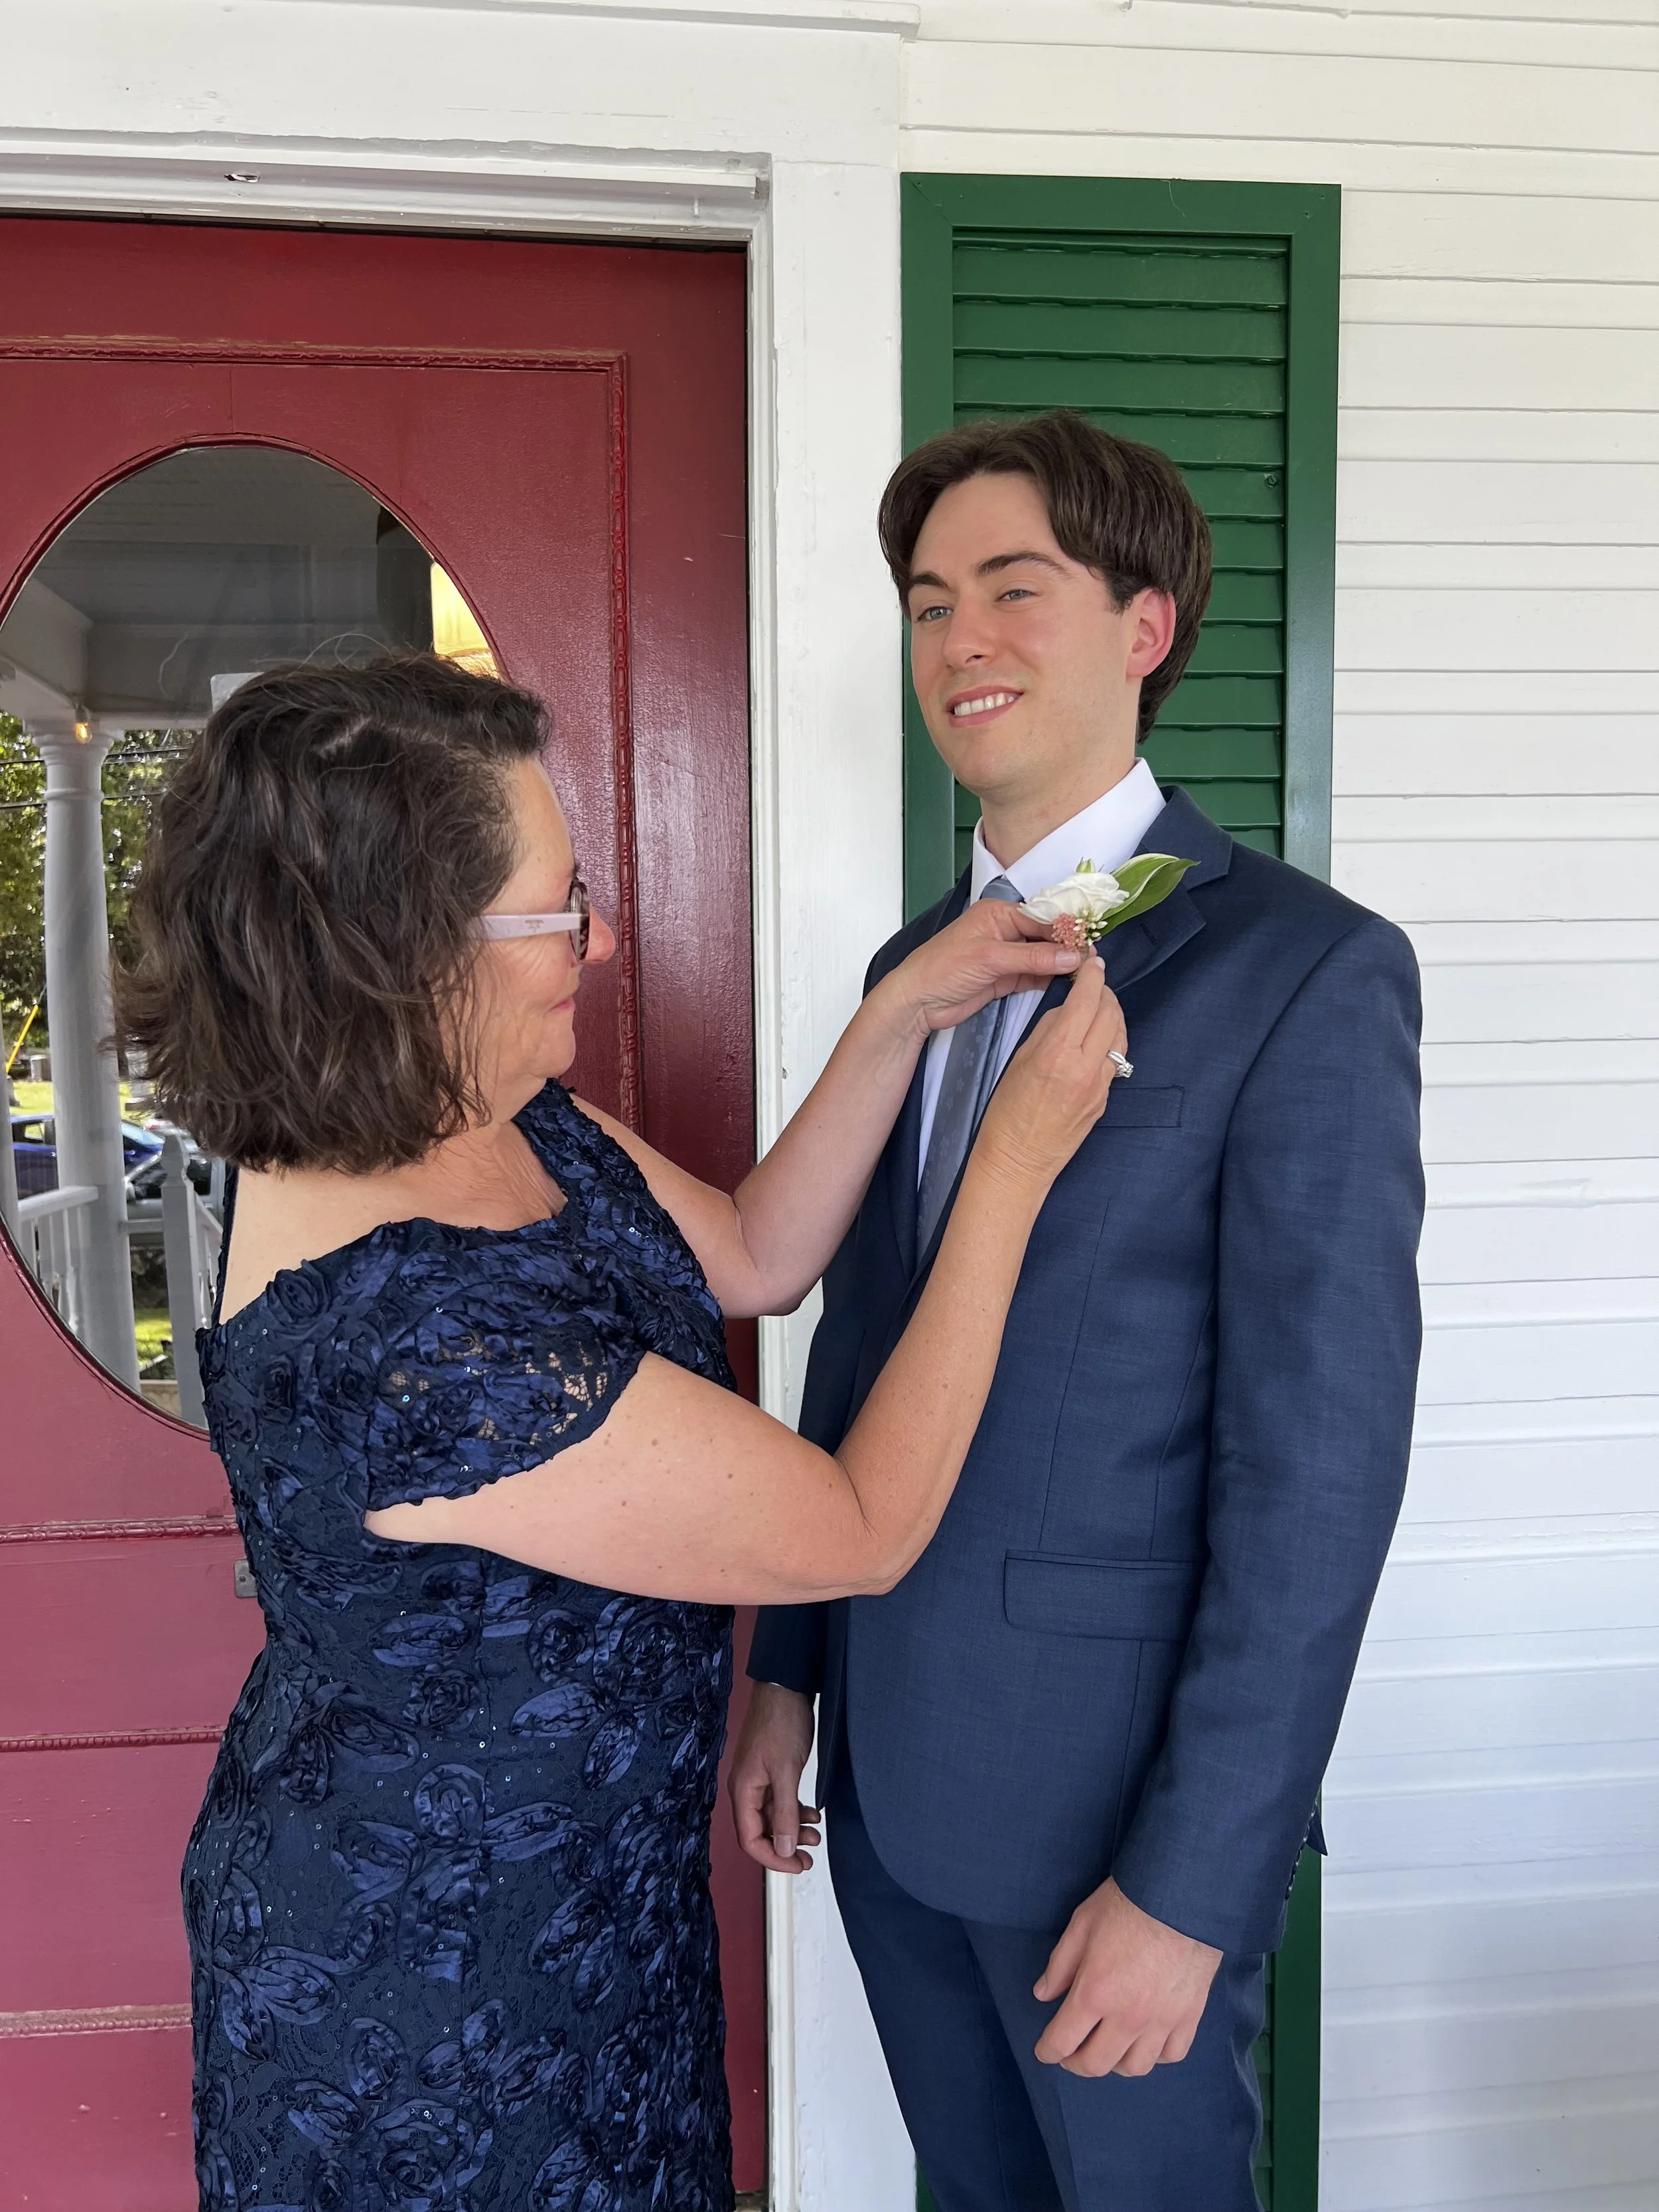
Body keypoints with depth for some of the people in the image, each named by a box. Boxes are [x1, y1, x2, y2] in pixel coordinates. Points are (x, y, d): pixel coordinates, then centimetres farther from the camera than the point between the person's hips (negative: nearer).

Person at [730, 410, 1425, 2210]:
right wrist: (788, 1672, 10)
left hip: (1112, 1794, -6)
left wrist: (1191, 1885, -16)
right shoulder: (914, 965, 6)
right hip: (889, 1775, 6)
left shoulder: (1309, 970, -16)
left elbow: (1321, 1468, -18)